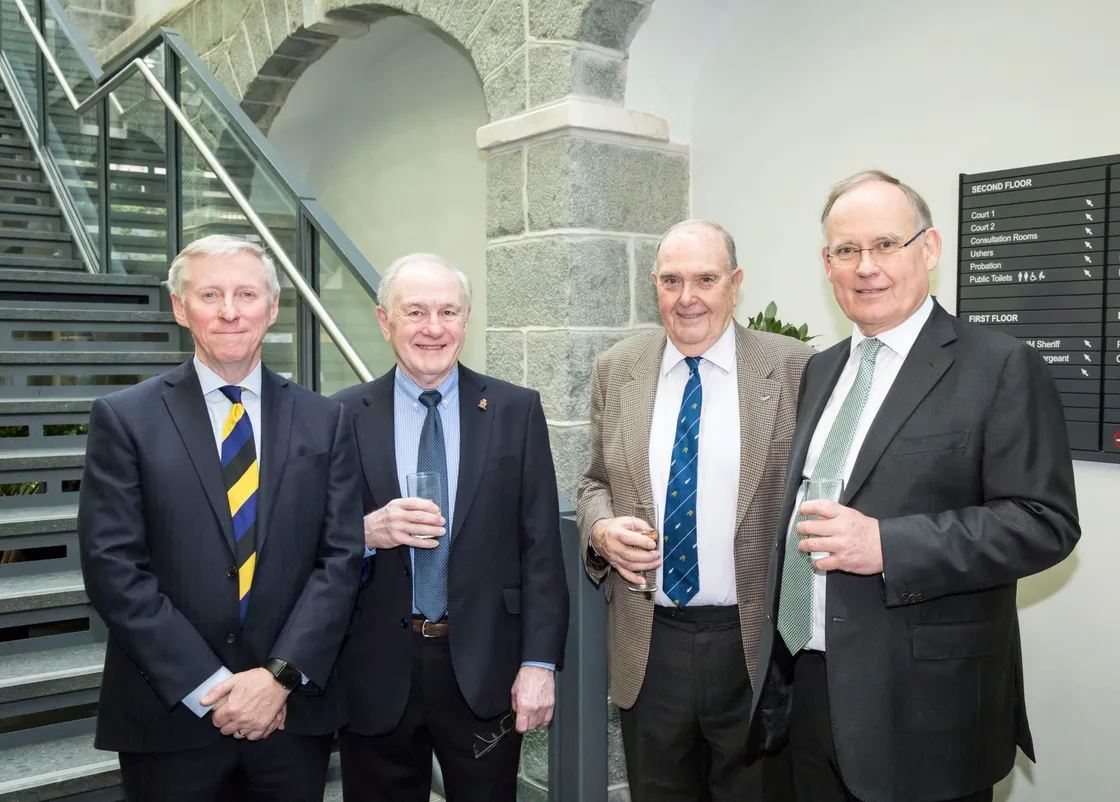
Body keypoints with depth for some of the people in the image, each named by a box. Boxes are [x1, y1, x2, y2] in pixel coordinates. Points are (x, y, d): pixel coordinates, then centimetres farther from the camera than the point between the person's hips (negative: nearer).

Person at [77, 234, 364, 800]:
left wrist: (282, 675, -11)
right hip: (170, 716, -1)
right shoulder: (124, 418, -3)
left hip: (294, 711, 2)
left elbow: (341, 557, -1)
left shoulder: (323, 422, 3)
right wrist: (208, 688, -13)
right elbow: (113, 567, -9)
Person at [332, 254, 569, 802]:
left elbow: (540, 546, -2)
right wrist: (367, 532, -19)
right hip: (376, 674, 1)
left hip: (485, 670, 0)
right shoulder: (345, 417, 0)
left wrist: (539, 662, -7)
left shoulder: (516, 411, 0)